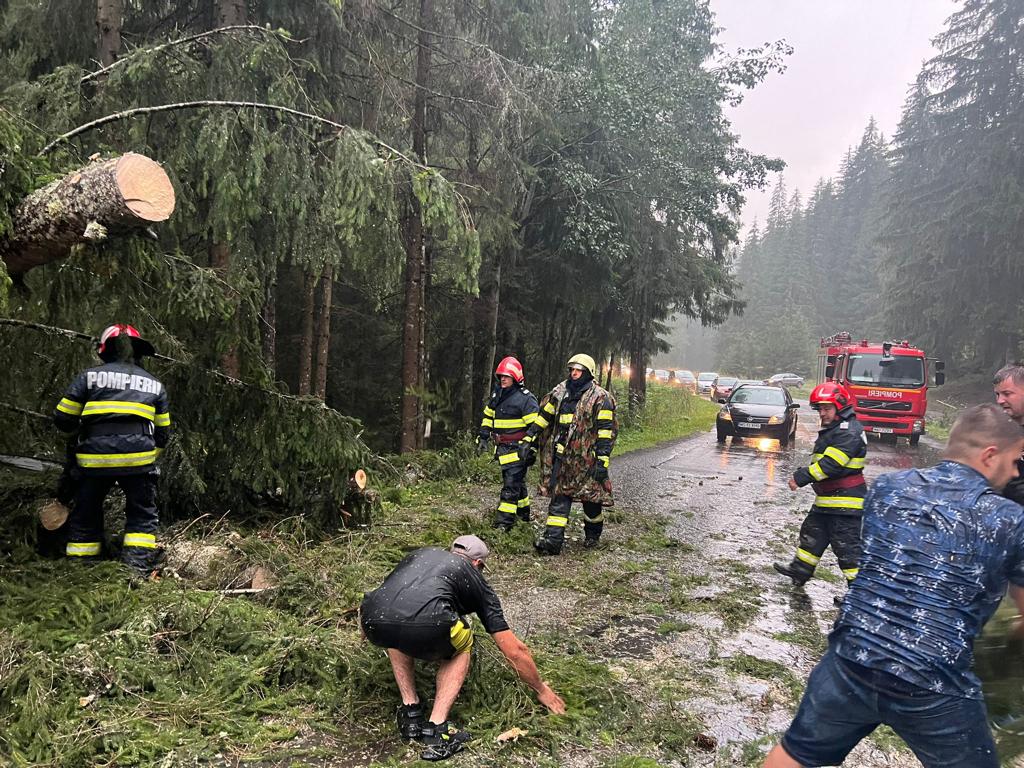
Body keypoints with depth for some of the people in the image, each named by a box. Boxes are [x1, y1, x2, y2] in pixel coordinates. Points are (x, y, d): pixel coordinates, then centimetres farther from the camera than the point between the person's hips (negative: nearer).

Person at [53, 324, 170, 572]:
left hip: (94, 457, 0)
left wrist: (80, 428, 30)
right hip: (139, 458, 0)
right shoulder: (155, 384, 18)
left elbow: (62, 419, 9)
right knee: (143, 515, 13)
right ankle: (136, 566, 1)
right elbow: (162, 432, 20)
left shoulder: (89, 376, 11)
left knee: (85, 516, 17)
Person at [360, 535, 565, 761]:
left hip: (373, 622, 4)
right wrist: (542, 689, 45)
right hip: (424, 628, -4)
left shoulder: (422, 553, 36)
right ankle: (436, 729, 16)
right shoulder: (474, 578, 27)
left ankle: (410, 712, 28)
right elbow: (514, 651, 29)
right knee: (460, 647, 30)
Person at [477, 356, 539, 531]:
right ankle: (523, 513, 35)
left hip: (517, 449, -8)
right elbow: (488, 417, 22)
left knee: (511, 484, -9)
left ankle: (504, 522, -9)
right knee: (516, 481, 20)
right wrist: (483, 438, 15)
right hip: (502, 448, 8)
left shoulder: (525, 398, -12)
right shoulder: (496, 395, 12)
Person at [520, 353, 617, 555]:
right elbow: (543, 418, 15)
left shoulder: (600, 398, -7)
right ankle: (553, 539, 0)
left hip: (585, 459, -4)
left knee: (591, 498, 9)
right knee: (559, 497, 0)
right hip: (560, 457, 4)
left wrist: (602, 460, -17)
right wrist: (528, 442, 9)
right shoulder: (560, 392, 10)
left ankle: (592, 535, 32)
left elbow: (606, 431, -11)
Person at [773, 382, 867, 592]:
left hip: (845, 503, -11)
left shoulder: (849, 431, -19)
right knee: (812, 534, 22)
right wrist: (802, 475, 7)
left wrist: (801, 477, -24)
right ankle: (799, 570, 36)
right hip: (826, 501, 11)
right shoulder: (832, 429, 16)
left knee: (847, 547, -5)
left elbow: (830, 464, -27)